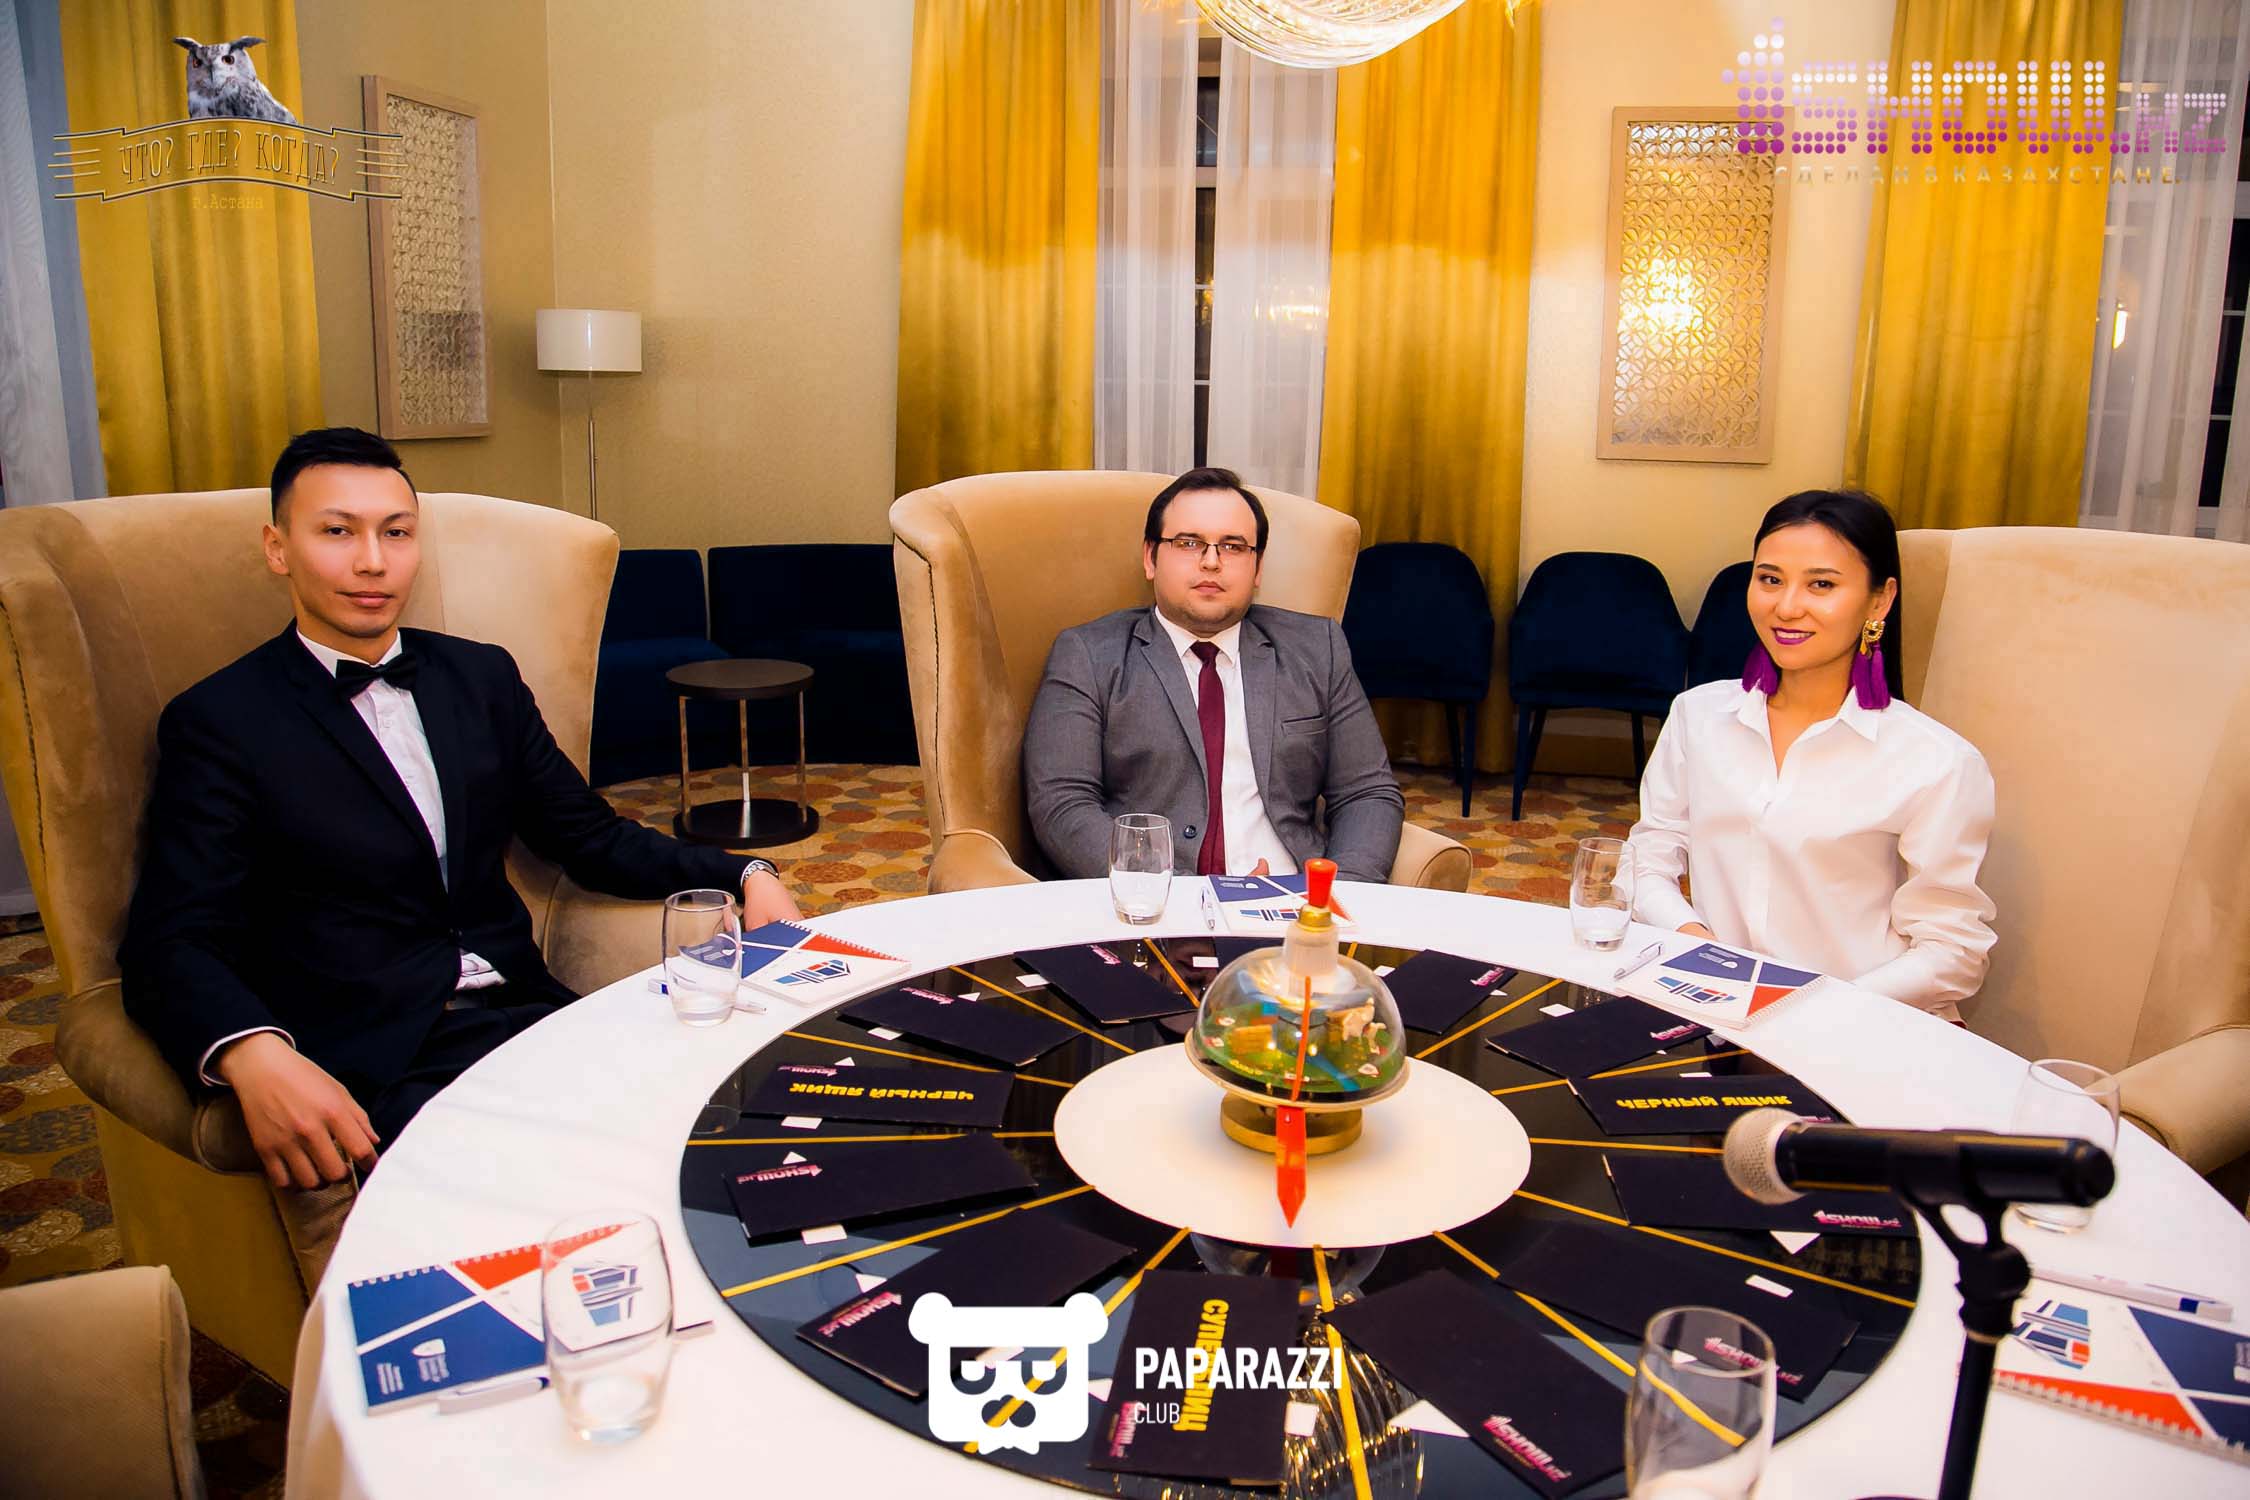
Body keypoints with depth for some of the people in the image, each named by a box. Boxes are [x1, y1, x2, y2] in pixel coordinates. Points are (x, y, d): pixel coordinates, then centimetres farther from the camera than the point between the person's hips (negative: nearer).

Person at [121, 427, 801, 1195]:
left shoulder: (483, 677, 16)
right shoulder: (219, 721, 1)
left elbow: (591, 838, 19)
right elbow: (172, 942, -7)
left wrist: (742, 876, 2)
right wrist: (255, 1055, -30)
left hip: (524, 1016, 5)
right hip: (375, 1072, -4)